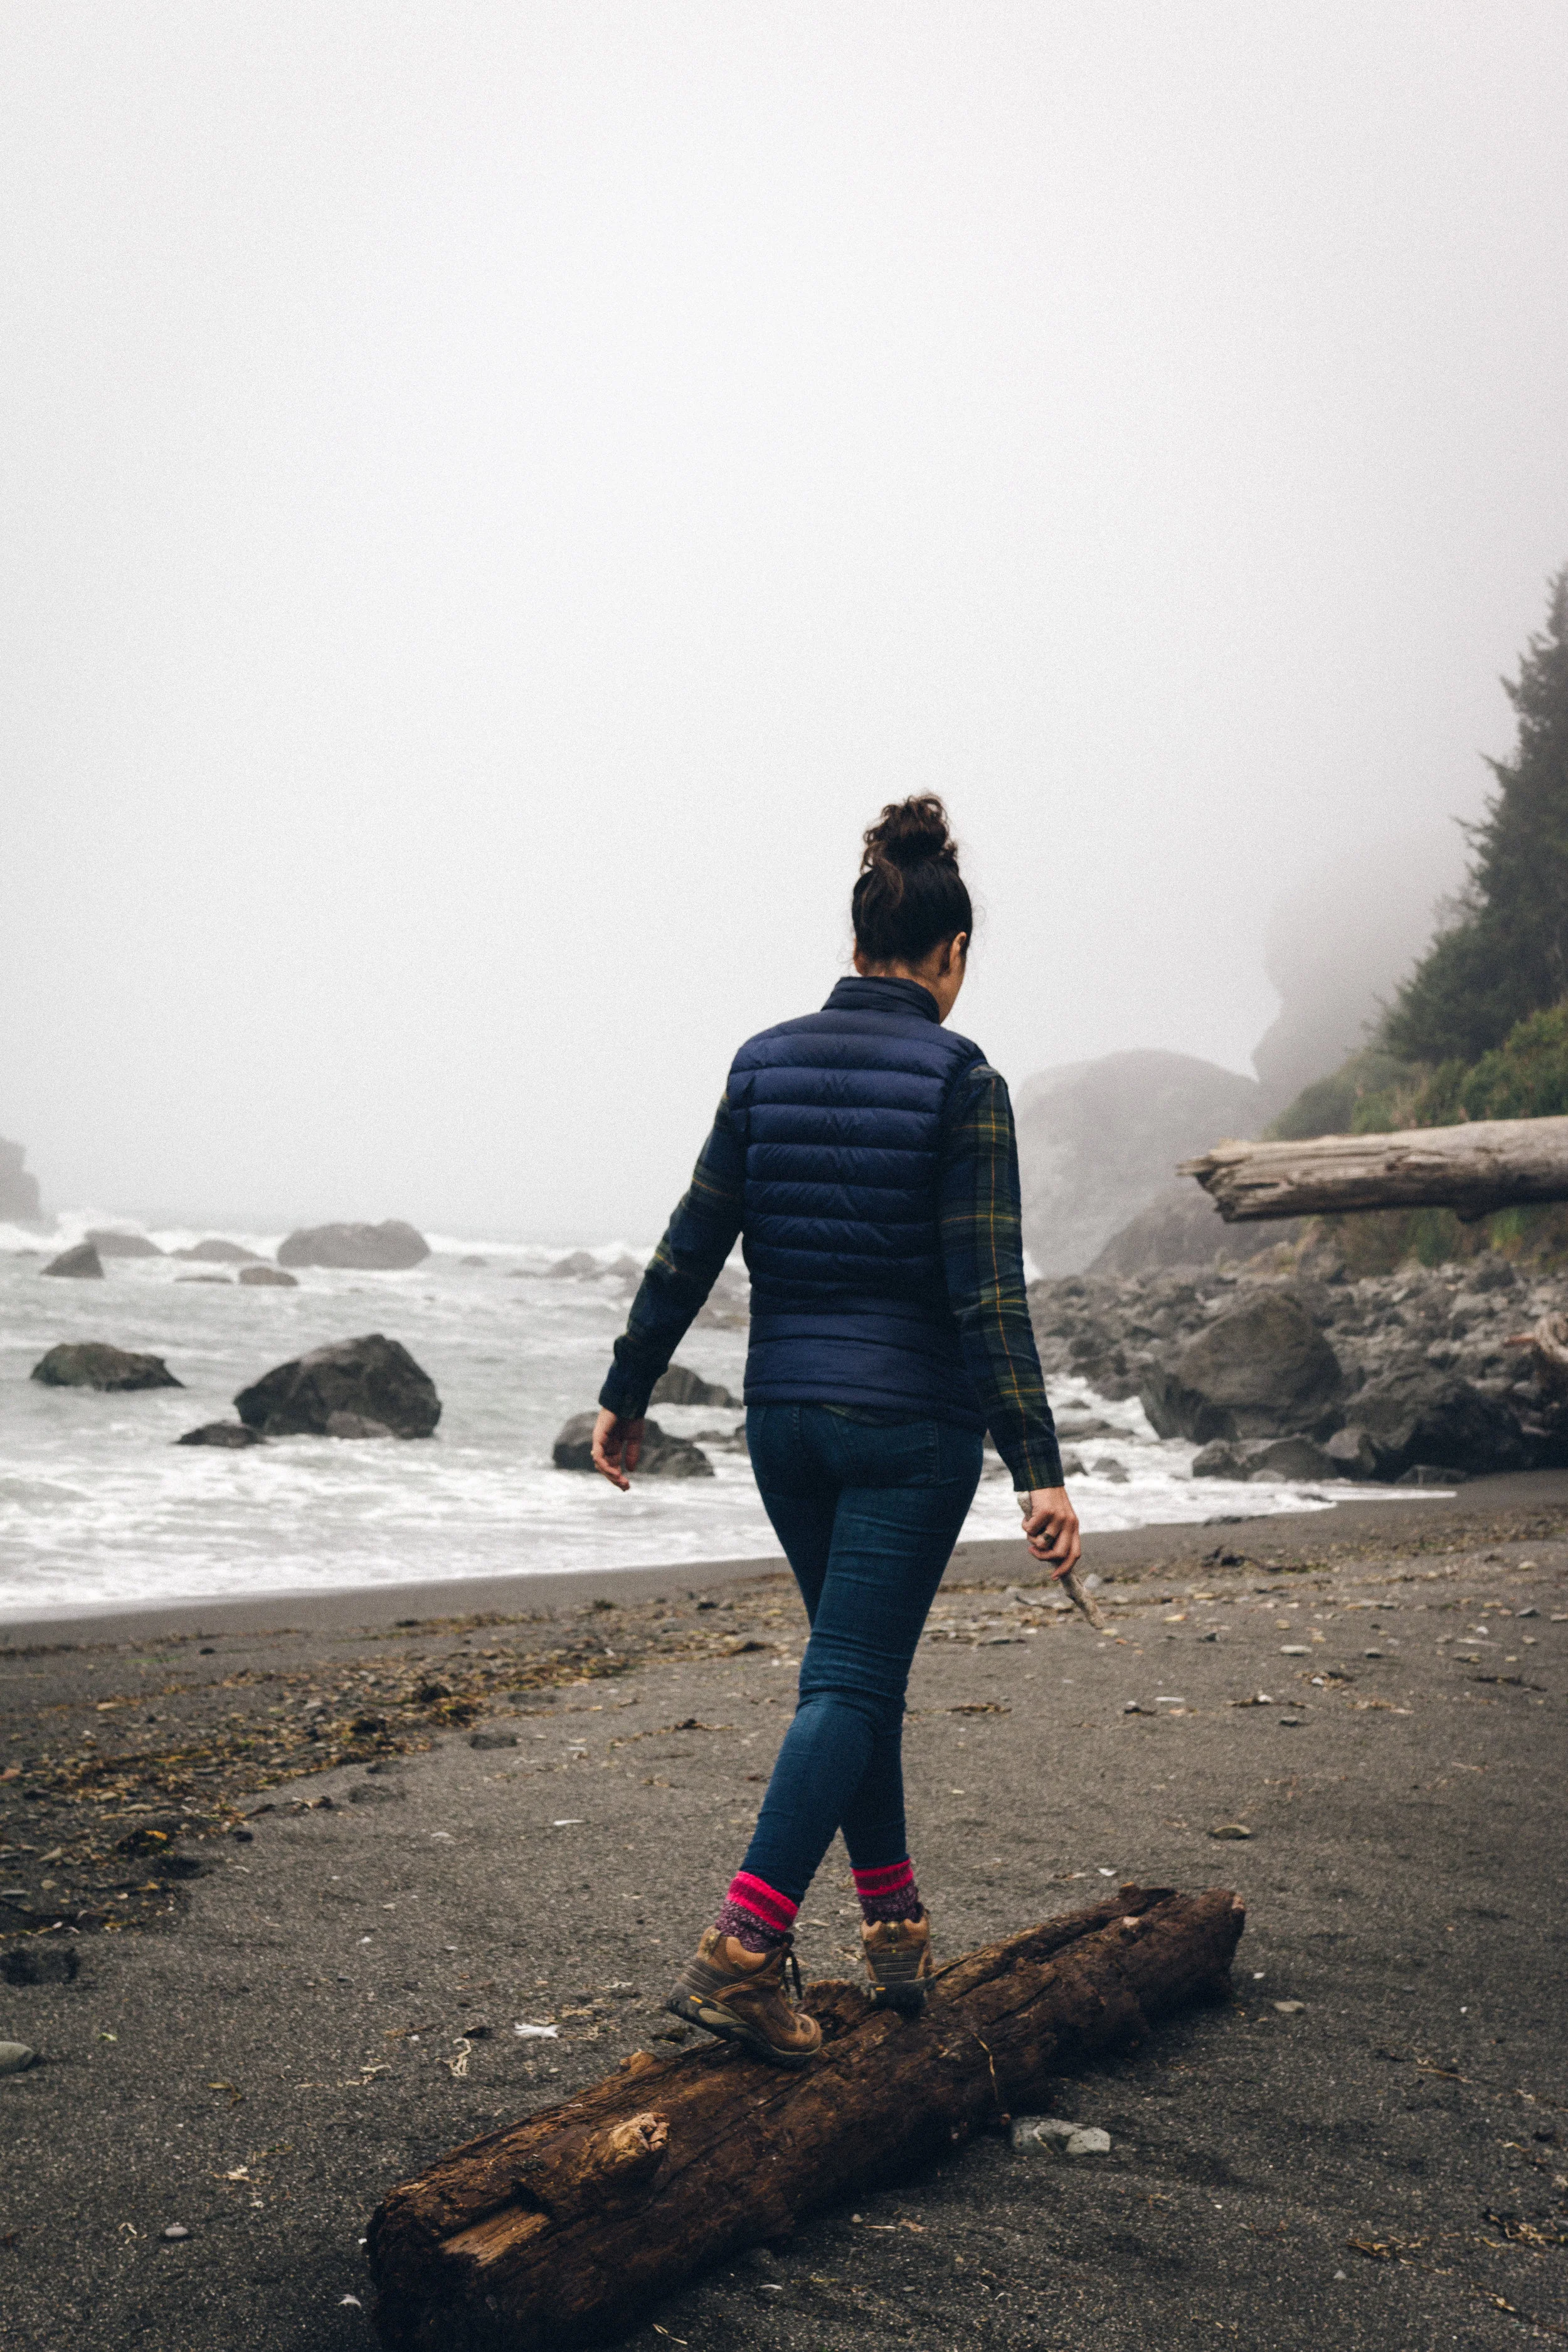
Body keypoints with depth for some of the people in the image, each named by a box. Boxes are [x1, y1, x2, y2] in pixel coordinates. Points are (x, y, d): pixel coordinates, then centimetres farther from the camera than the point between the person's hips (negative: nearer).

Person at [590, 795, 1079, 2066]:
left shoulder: (767, 1061, 2)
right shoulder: (961, 1081, -11)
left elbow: (691, 1249, 3)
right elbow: (988, 1290, -16)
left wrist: (628, 1393, 12)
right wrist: (1038, 1468, -15)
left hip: (786, 1416, 5)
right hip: (913, 1425, -5)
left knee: (865, 1664, 19)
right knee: (850, 1681, -1)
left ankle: (896, 1923, 27)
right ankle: (743, 1949, -11)